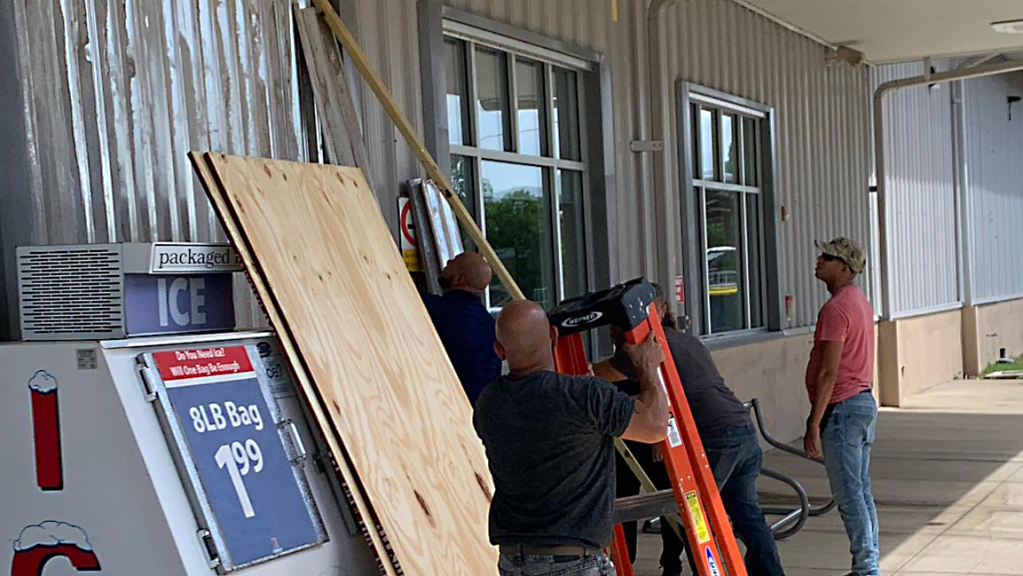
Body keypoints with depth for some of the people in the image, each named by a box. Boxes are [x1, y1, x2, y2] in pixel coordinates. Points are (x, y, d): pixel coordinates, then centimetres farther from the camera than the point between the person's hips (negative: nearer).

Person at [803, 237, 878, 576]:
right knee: (861, 491, 14)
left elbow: (828, 373, -21)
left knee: (848, 495, -5)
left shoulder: (836, 309, -17)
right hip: (864, 400, 10)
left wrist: (813, 424, -18)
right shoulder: (860, 301, 15)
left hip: (842, 408, -10)